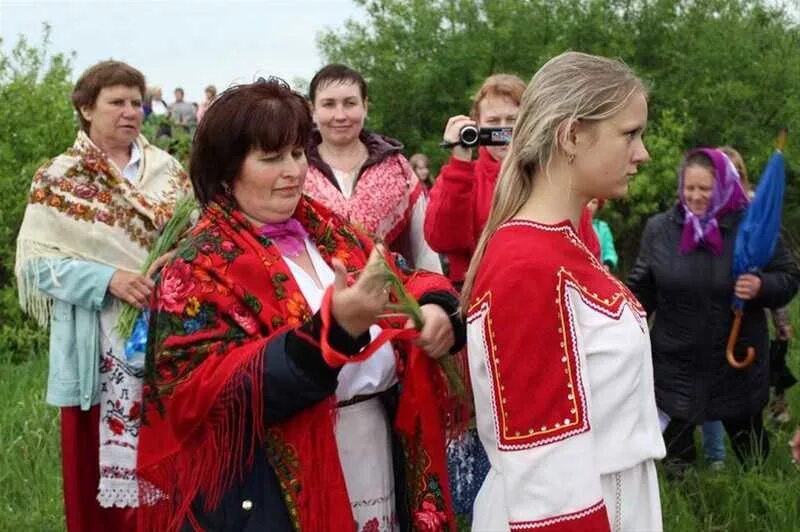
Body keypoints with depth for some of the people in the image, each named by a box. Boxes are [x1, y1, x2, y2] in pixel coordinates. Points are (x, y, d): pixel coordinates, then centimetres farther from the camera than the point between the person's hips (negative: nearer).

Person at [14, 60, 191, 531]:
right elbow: (39, 262, -7)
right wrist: (108, 279, -20)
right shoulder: (59, 179, -1)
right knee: (110, 457, 1)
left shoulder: (166, 169, 9)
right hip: (104, 346, -3)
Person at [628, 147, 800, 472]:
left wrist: (762, 287, -20)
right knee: (677, 459, 11)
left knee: (752, 453, 13)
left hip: (738, 366, -1)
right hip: (675, 367, 1)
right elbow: (642, 291, 5)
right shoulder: (659, 229, -2)